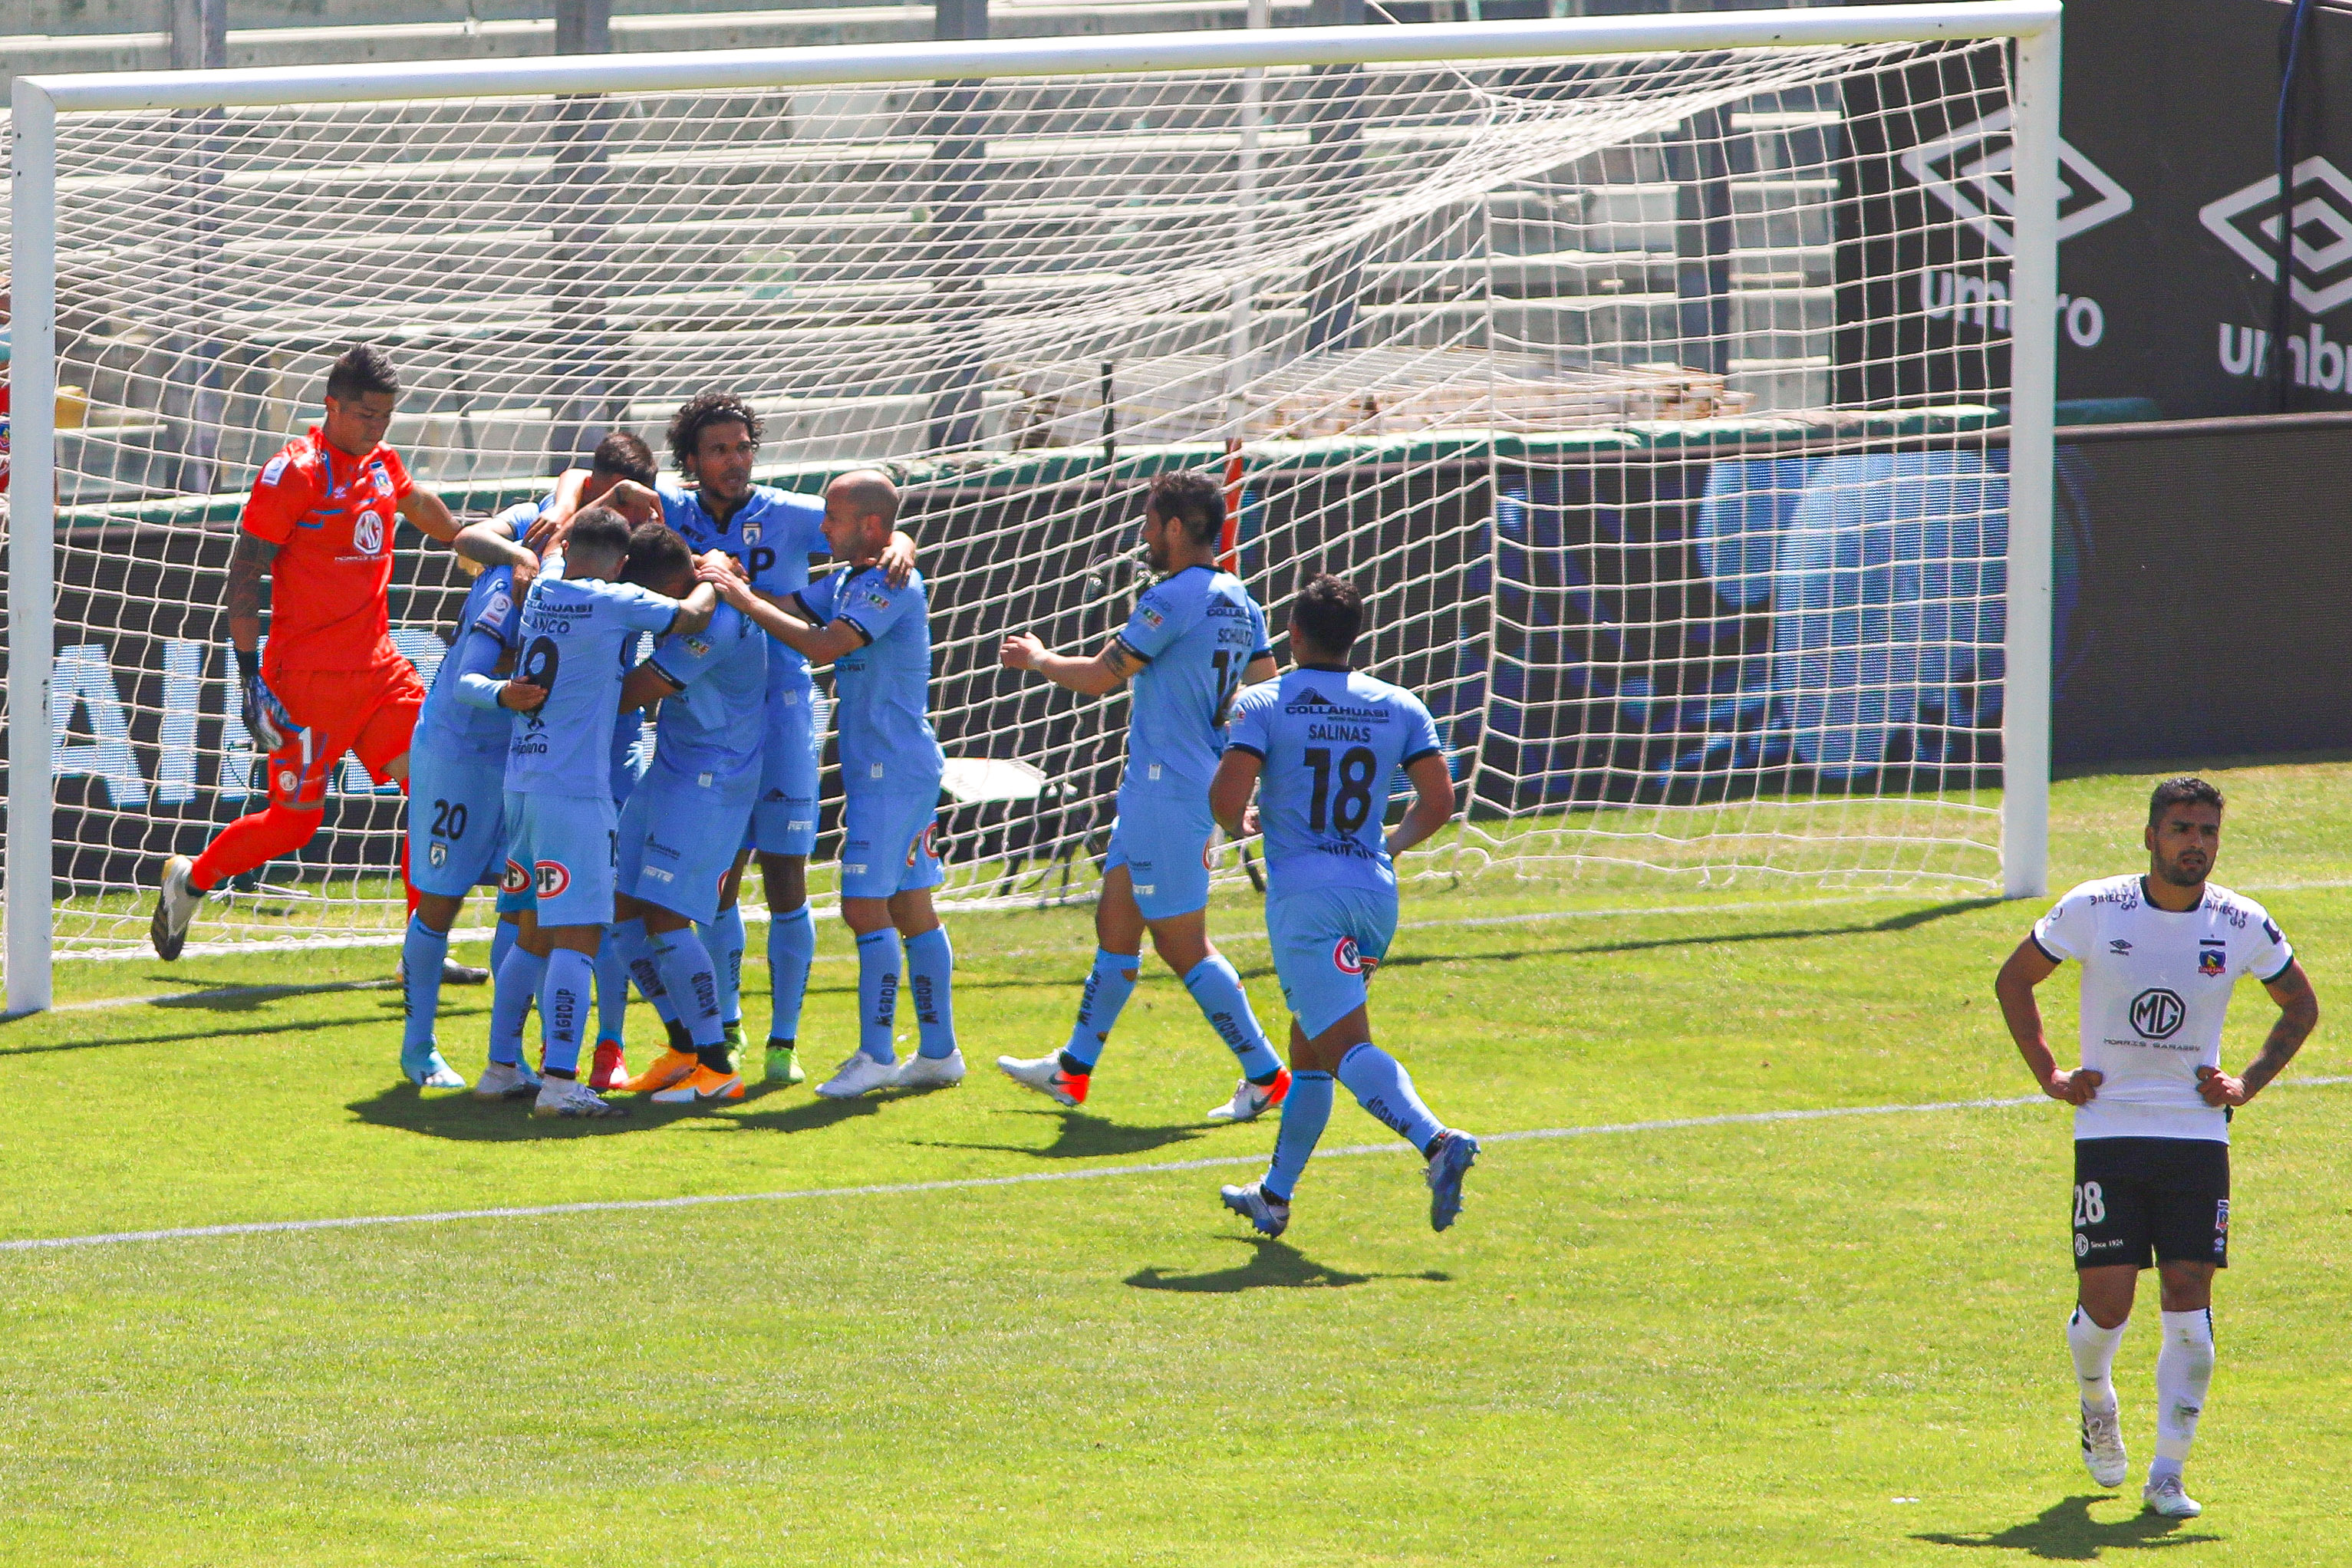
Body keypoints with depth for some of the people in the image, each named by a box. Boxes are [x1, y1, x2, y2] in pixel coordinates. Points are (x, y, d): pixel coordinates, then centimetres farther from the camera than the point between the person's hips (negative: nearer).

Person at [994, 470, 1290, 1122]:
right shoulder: (1238, 603, 9)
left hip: (1167, 793, -10)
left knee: (1182, 945, -5)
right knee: (1115, 923, 16)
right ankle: (1073, 1070, 23)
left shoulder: (1172, 600, -18)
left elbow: (1098, 678, -13)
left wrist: (1038, 658, 6)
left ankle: (1265, 1074, -3)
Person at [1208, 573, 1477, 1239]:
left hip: (1303, 895, -5)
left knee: (1345, 1045, -14)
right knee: (1309, 1041, 20)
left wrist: (1242, 825, 10)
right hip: (1374, 891, 5)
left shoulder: (1263, 704, -4)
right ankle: (1275, 1196, 27)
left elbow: (1225, 798, -13)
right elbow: (1438, 801, 2)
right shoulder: (1399, 708, 8)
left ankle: (1436, 1140, -38)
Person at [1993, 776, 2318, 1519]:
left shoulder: (2242, 925, -1)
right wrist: (2049, 1076, 2)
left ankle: (2167, 1472, 2)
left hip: (2197, 1134, 1)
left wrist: (2248, 1083, 4)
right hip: (2108, 1131, -1)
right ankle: (2097, 1402, 29)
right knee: (2106, 1304, -6)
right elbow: (2013, 980, 8)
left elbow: (2300, 1006, 15)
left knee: (2189, 1302, -6)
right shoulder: (2092, 911, -6)